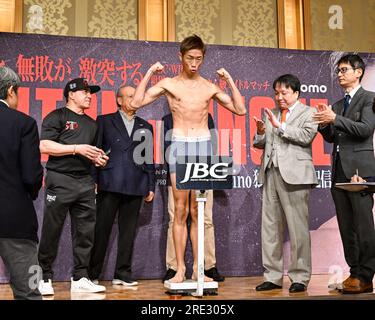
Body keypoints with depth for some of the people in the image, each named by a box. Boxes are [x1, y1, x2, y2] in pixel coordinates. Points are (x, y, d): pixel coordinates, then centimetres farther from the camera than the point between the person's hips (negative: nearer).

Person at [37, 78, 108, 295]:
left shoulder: (91, 124, 21)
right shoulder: (57, 117, 1)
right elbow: (44, 146, -11)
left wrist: (98, 158, 8)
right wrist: (77, 149, -15)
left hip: (86, 183, 6)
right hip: (60, 180, -6)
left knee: (85, 232, 4)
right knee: (52, 231, 0)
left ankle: (80, 279, 12)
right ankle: (45, 278, 11)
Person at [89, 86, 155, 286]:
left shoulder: (145, 126, 17)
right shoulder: (105, 121, 9)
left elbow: (149, 158, 15)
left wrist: (151, 186, 9)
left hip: (135, 187, 3)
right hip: (110, 184, -3)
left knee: (128, 231, 6)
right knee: (101, 230, 0)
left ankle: (122, 274, 14)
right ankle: (92, 273, 10)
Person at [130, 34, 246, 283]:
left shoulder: (210, 87, 10)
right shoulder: (169, 84, 6)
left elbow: (240, 109, 10)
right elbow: (137, 103, -1)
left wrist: (230, 81, 4)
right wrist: (149, 73, -5)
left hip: (203, 145, 1)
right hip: (179, 145, -1)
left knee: (198, 210, 3)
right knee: (181, 209, -3)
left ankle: (198, 268, 9)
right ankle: (180, 268, 4)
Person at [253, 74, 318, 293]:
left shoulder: (308, 113, 5)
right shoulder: (270, 114, 21)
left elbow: (306, 136, -12)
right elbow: (260, 144, 21)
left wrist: (279, 126, -13)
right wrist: (261, 133, 0)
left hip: (294, 175, -5)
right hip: (271, 174, 6)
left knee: (298, 228, -4)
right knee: (270, 227, 7)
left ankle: (300, 278, 4)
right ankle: (273, 277, 14)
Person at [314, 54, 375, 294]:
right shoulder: (338, 104, 21)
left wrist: (334, 118, -14)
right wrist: (324, 124, 1)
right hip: (339, 170, 7)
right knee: (346, 227, 7)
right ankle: (355, 272, 14)